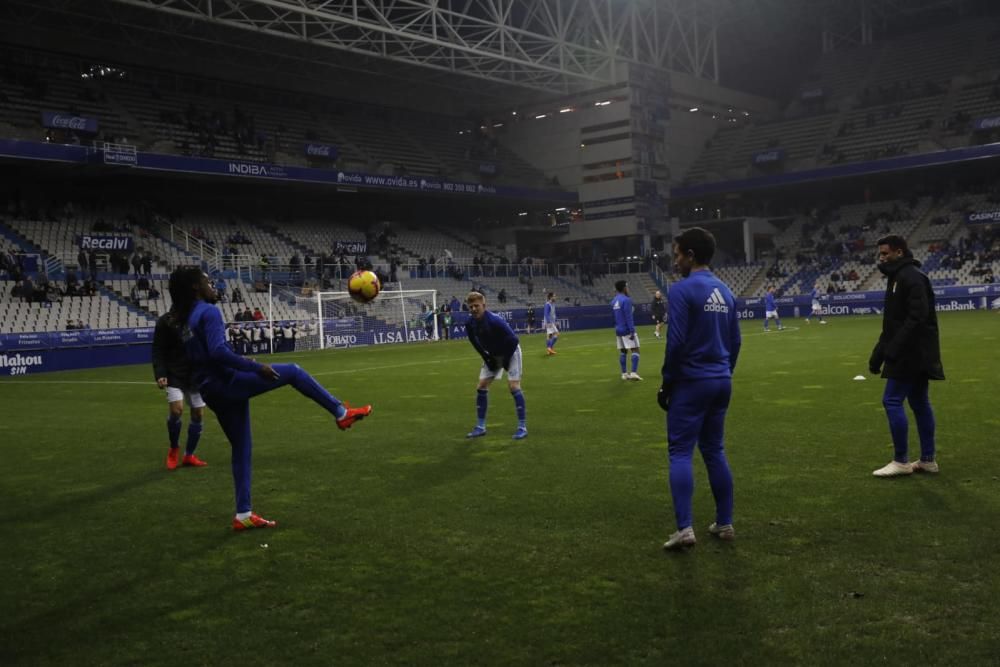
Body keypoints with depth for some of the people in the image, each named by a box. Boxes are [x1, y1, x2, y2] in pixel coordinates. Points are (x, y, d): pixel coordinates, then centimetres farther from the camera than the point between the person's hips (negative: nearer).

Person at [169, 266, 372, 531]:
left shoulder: (188, 319, 16)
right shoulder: (209, 312, -13)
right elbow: (217, 352, -26)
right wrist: (255, 367, -21)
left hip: (212, 391, 10)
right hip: (227, 382, -10)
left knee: (241, 448, 14)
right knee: (293, 372, 1)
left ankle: (243, 514, 17)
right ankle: (341, 412, 6)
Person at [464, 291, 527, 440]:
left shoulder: (495, 320, -34)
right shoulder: (470, 323, -16)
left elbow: (513, 340, -29)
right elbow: (475, 342, 3)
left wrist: (505, 361, -20)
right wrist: (487, 359, -3)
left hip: (510, 352, -6)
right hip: (492, 355, 6)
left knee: (513, 386, -16)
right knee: (481, 387, 1)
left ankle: (522, 427, -8)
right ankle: (480, 427, 10)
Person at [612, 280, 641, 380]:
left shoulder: (614, 301, 10)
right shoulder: (626, 300, -14)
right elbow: (628, 317, -18)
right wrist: (632, 331, -18)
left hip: (618, 330, 8)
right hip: (627, 330, -8)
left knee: (623, 352, 11)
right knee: (635, 350, -5)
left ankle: (624, 374, 13)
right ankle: (633, 373, -15)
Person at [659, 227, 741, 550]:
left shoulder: (682, 290, -12)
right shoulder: (725, 292, 11)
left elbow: (676, 342, -17)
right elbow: (735, 341, 14)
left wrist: (666, 382, -7)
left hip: (691, 382, -7)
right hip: (721, 382, 7)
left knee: (680, 453, -3)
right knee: (714, 451, 14)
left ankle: (685, 528, -9)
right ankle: (725, 523, 18)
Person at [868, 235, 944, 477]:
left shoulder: (912, 277, -16)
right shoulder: (899, 277, 18)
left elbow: (916, 318, -25)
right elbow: (893, 323, 21)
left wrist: (891, 350, -27)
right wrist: (880, 352, 17)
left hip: (911, 352, -11)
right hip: (916, 353, 11)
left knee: (892, 400, -8)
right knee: (919, 402, 11)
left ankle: (901, 461, -2)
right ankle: (927, 459, 16)